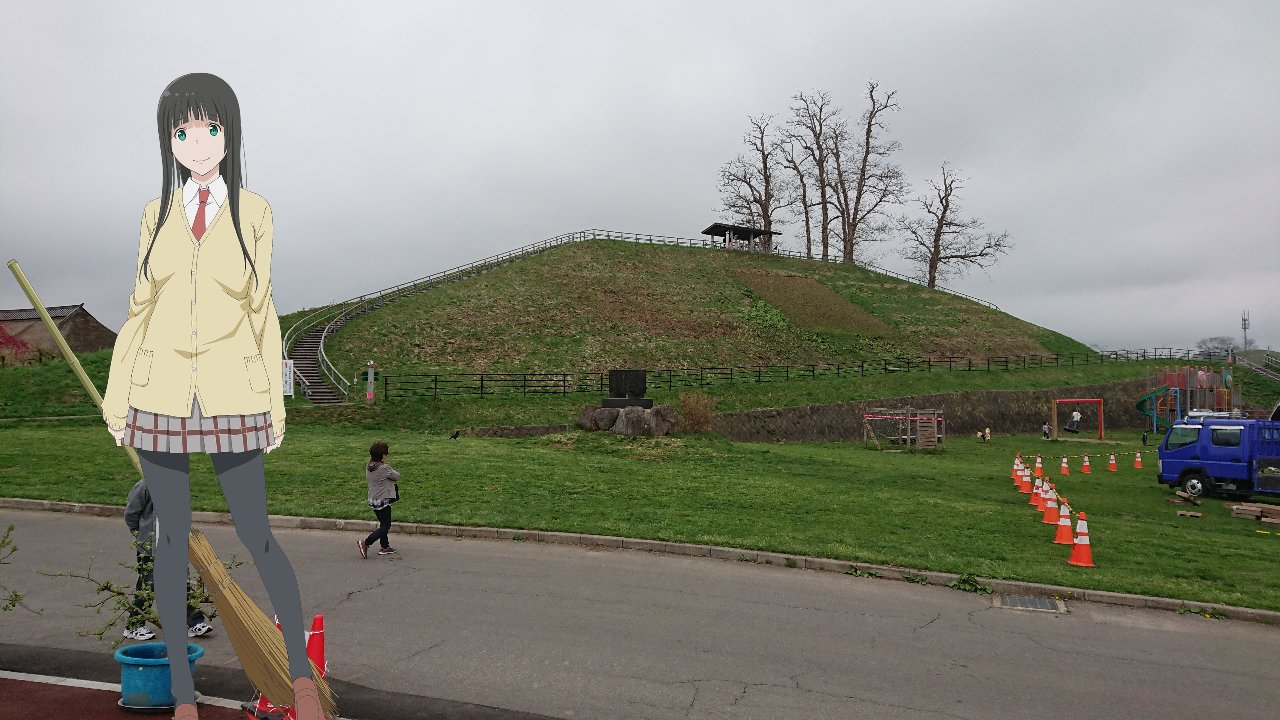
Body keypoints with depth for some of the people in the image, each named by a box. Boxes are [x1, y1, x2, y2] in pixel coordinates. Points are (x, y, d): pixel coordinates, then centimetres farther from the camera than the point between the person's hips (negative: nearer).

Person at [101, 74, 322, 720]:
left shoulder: (253, 212, 2)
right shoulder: (157, 213, 7)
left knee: (256, 537, -1)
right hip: (160, 394, 2)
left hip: (232, 399, -2)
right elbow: (140, 307, 10)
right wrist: (116, 393, 7)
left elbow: (261, 311, 3)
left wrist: (276, 401, 2)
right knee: (172, 539, 6)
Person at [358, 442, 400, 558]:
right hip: (382, 501, -8)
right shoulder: (384, 468, -22)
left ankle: (384, 546, 28)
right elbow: (397, 477, -10)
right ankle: (365, 543, -8)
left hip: (372, 500, 8)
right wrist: (392, 471, 12)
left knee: (384, 523, 21)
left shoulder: (368, 467, 1)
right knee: (385, 526, 1)